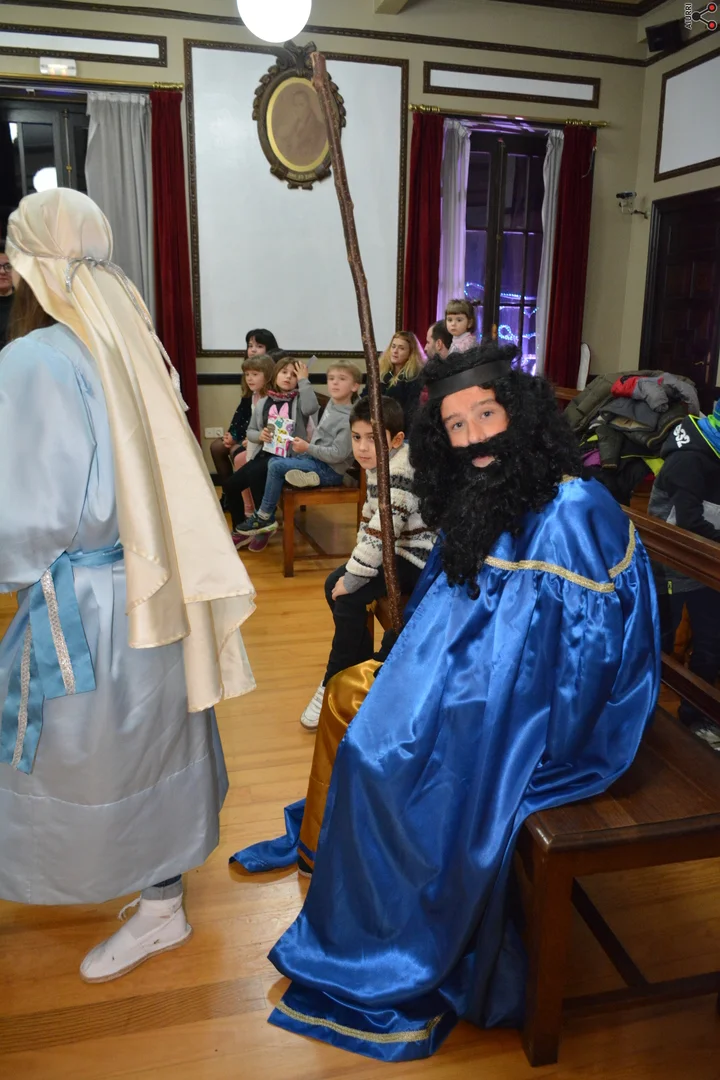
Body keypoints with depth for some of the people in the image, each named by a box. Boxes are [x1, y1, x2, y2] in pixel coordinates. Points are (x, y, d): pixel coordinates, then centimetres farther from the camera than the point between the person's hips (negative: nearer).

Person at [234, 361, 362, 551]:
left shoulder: (349, 419, -20)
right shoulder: (331, 404, 7)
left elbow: (337, 454, -24)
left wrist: (307, 448, -19)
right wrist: (305, 445, 4)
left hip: (330, 470, -9)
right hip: (316, 459, 9)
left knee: (277, 466, -17)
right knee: (273, 461, -1)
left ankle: (263, 518, -1)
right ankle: (266, 523, -1)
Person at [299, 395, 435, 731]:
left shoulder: (401, 473, -27)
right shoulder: (378, 465, 5)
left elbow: (382, 532, -30)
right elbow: (370, 517, 14)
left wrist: (353, 577, -22)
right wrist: (356, 560, 3)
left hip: (419, 558, -10)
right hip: (397, 550, 10)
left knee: (349, 596, -20)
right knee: (334, 585, 8)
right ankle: (363, 667, 20)